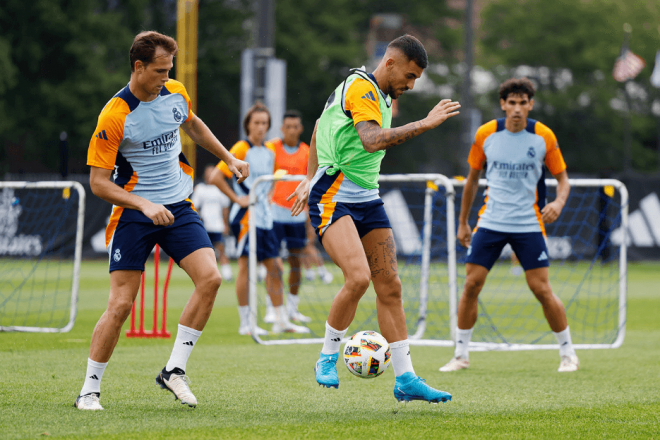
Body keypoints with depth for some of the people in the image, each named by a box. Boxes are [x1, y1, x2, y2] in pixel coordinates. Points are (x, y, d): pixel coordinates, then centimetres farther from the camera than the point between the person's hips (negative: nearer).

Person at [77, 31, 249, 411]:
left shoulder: (175, 94, 1)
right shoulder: (114, 116, -16)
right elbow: (98, 181, -14)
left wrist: (229, 158, 25)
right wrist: (144, 205, -25)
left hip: (178, 208, 5)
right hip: (133, 213, -5)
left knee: (210, 279, -15)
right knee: (121, 304, -10)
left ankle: (175, 370, -5)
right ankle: (90, 389, 5)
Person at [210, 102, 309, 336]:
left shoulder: (271, 150, 12)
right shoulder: (241, 149, -9)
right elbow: (215, 177, -14)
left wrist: (268, 195, 13)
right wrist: (237, 198, -13)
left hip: (265, 217, 7)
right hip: (246, 217, -7)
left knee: (275, 266, 6)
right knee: (245, 265, -6)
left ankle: (281, 320, 12)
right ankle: (245, 323, -2)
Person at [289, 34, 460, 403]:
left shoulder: (381, 95, 18)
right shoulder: (361, 89, -12)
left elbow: (321, 126, 29)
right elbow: (372, 140, -30)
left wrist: (311, 178, 30)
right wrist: (424, 124, -30)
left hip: (367, 199, 10)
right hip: (333, 197, -10)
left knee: (390, 286, 2)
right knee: (358, 277, -25)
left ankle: (405, 379, 4)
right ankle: (328, 358, -4)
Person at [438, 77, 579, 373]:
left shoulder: (544, 137, -5)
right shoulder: (485, 135, -2)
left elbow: (562, 177, 3)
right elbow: (473, 178, 11)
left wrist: (558, 202, -19)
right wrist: (463, 222, 14)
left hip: (528, 224, -2)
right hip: (491, 223, 2)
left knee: (541, 289, -6)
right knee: (471, 284, -5)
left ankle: (568, 353, 9)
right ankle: (461, 355, 8)